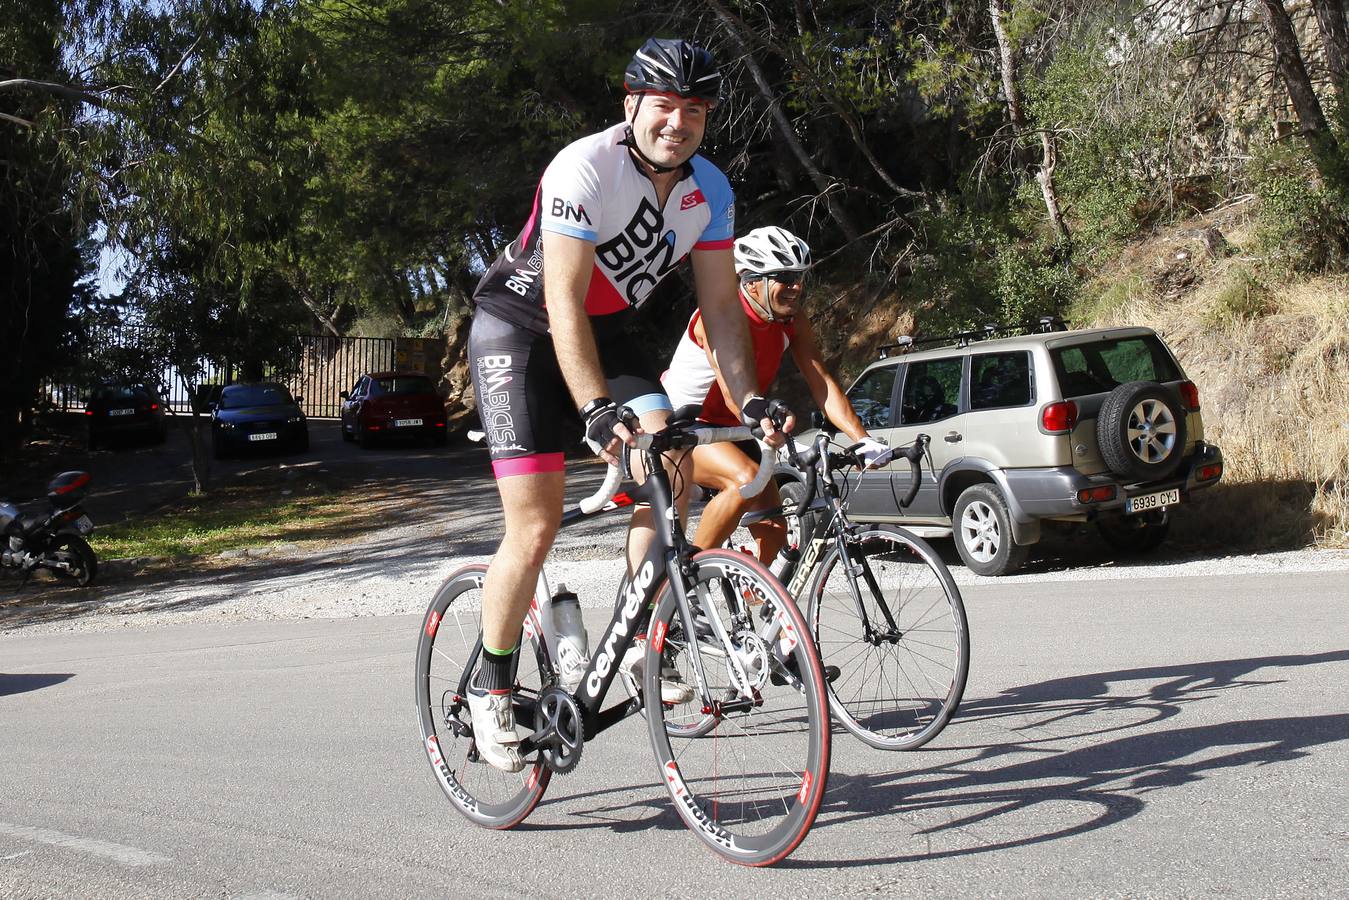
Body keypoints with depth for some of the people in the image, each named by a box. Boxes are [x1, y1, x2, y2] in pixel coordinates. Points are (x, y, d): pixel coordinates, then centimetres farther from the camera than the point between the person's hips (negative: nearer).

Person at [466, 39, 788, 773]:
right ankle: (490, 686, 6)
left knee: (669, 459, -19)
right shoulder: (583, 170, -27)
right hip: (519, 331, -6)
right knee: (535, 528, -13)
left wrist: (749, 401, -17)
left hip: (604, 332, 6)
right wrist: (597, 411, -42)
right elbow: (563, 306, -33)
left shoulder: (710, 191, -8)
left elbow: (721, 307, -5)